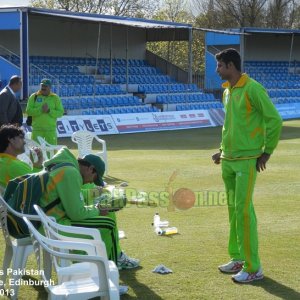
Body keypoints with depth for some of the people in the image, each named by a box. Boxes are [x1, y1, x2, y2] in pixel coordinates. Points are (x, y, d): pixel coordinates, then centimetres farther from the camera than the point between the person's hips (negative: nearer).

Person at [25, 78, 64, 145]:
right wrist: (40, 110, -16)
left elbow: (60, 112, 0)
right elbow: (28, 111, -4)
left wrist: (49, 111, -14)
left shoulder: (55, 98, 7)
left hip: (51, 129, 0)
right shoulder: (34, 97, 6)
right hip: (37, 129, 0)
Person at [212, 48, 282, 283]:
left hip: (246, 161, -8)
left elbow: (275, 120, -12)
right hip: (228, 160, 8)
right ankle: (238, 259, 21)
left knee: (243, 210, -9)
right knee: (233, 210, 11)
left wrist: (266, 152, -9)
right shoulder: (227, 91, 13)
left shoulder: (252, 89, -13)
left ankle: (253, 268, -3)